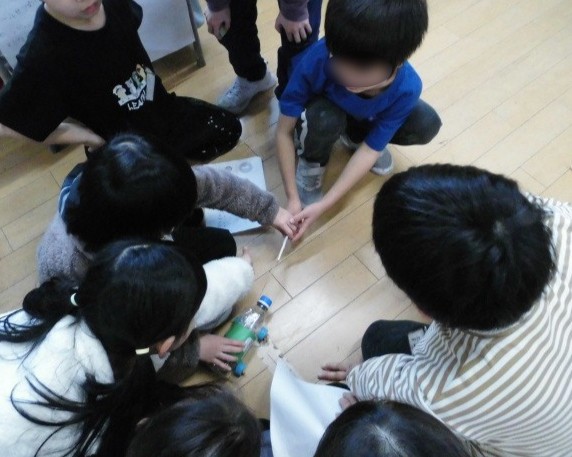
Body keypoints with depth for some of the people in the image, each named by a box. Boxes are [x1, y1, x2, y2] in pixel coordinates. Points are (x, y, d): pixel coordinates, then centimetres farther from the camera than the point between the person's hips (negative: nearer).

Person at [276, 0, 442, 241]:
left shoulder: (406, 88, -33)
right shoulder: (316, 60, -38)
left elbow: (370, 150, -26)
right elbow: (284, 132, -29)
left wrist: (324, 204, -32)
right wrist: (292, 198, -31)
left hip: (363, 120, 2)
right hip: (322, 112, -2)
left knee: (426, 124, -21)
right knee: (323, 119, -38)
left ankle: (354, 136, 6)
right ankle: (311, 163, -4)